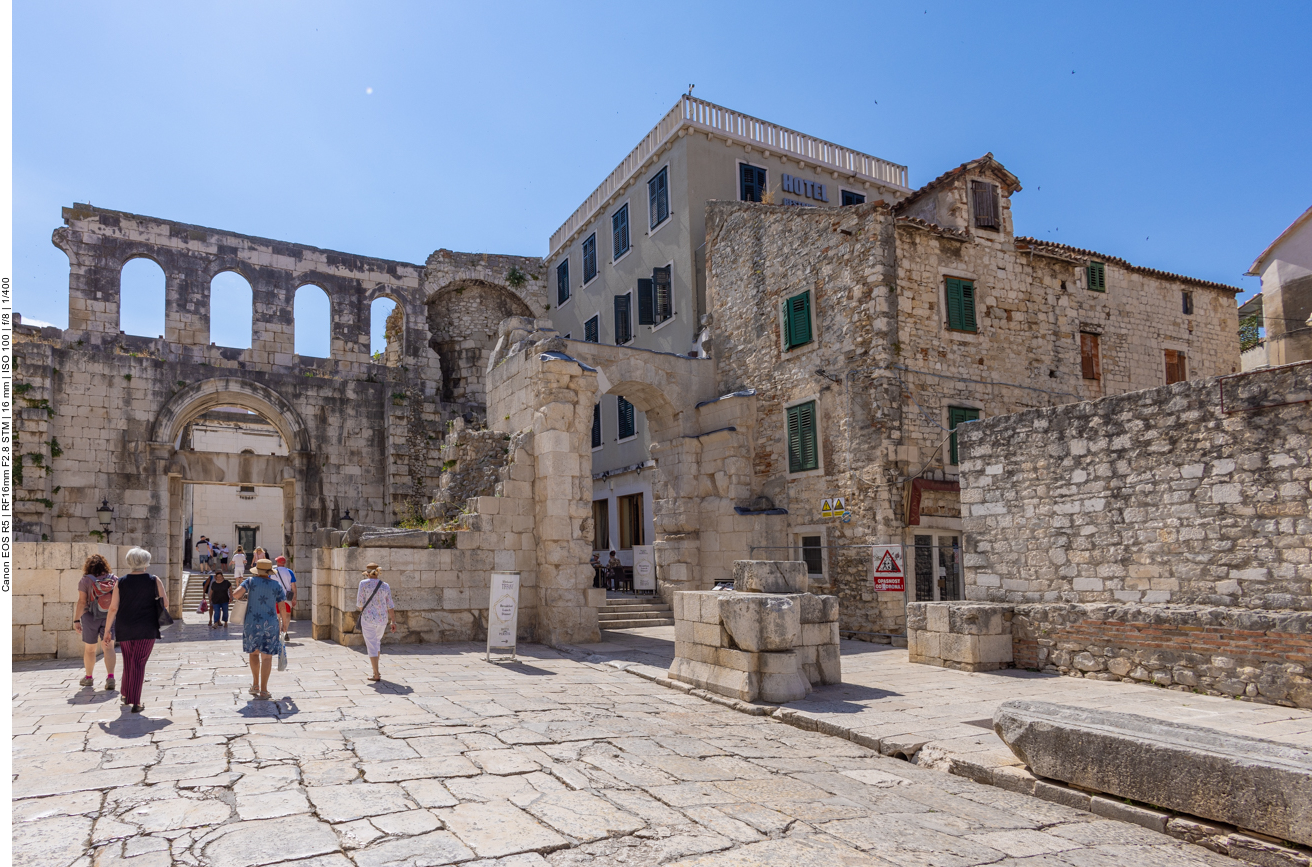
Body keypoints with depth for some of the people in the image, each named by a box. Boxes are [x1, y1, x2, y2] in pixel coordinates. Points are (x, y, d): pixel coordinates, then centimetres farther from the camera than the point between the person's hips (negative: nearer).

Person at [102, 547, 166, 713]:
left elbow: (113, 608, -1)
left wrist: (107, 631, 4)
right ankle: (135, 703, -5)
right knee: (139, 663, 0)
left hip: (124, 629, 2)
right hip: (147, 629, -2)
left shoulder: (121, 582, 1)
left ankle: (126, 695, 34)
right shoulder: (154, 581, -2)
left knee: (128, 661, 20)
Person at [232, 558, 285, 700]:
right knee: (267, 656, 3)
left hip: (251, 623, 1)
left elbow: (236, 594, -17)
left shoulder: (251, 581, -2)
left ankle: (255, 684, 22)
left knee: (253, 652, 21)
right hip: (270, 624, -1)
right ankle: (263, 690, 2)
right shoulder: (276, 585, 0)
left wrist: (242, 597, 7)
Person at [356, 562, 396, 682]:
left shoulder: (364, 583, -7)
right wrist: (393, 622, 6)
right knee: (377, 641, 25)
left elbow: (360, 603, -8)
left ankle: (376, 675, -4)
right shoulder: (385, 586, 3)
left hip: (368, 618, -4)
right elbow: (390, 605, 2)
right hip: (382, 619, 4)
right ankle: (375, 670, 30)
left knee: (372, 646, 0)